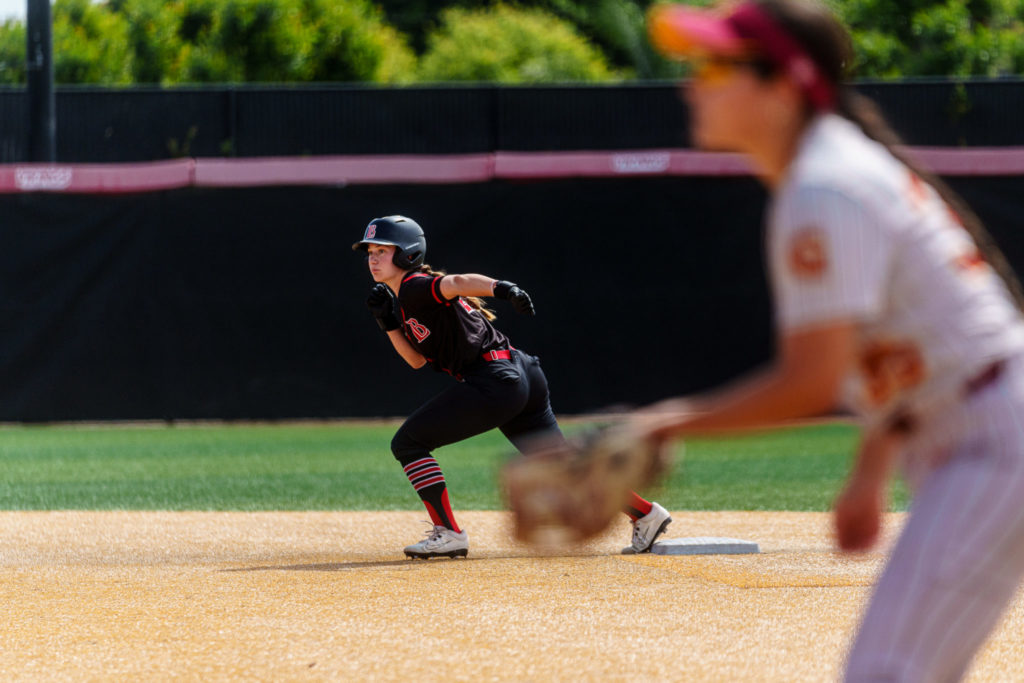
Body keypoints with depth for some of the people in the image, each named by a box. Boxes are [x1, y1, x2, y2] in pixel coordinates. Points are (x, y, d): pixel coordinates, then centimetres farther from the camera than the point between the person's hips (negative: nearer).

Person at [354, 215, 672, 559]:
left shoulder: (416, 287, -10)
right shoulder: (401, 300, 19)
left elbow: (457, 283, -31)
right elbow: (417, 360, 23)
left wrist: (500, 287, -50)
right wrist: (388, 323, 10)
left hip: (495, 380, -10)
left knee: (408, 443, -8)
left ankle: (448, 533, -7)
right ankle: (645, 513, 19)